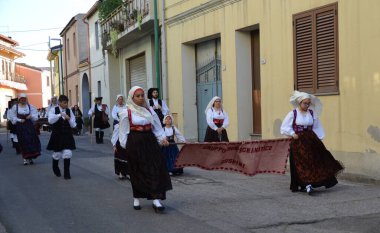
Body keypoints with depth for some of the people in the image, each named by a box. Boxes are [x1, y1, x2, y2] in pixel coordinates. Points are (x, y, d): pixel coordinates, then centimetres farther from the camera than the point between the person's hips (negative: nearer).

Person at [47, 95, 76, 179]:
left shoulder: (69, 111, 2)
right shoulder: (53, 110, -5)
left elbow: (73, 125, 2)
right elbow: (50, 120, -22)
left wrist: (69, 119, -17)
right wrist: (60, 115, -29)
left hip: (67, 135, 2)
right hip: (57, 135, -1)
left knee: (67, 154, -7)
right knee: (57, 154, 9)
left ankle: (66, 173, 1)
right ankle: (55, 169, 38)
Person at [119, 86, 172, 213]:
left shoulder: (149, 110, 10)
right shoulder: (126, 113, -3)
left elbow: (157, 126, 11)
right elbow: (123, 131, 0)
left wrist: (162, 138, 0)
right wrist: (125, 146, -4)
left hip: (150, 142, 4)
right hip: (135, 144, -4)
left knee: (155, 169, -4)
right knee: (137, 172, 3)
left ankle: (156, 199, -1)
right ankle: (137, 198, 20)